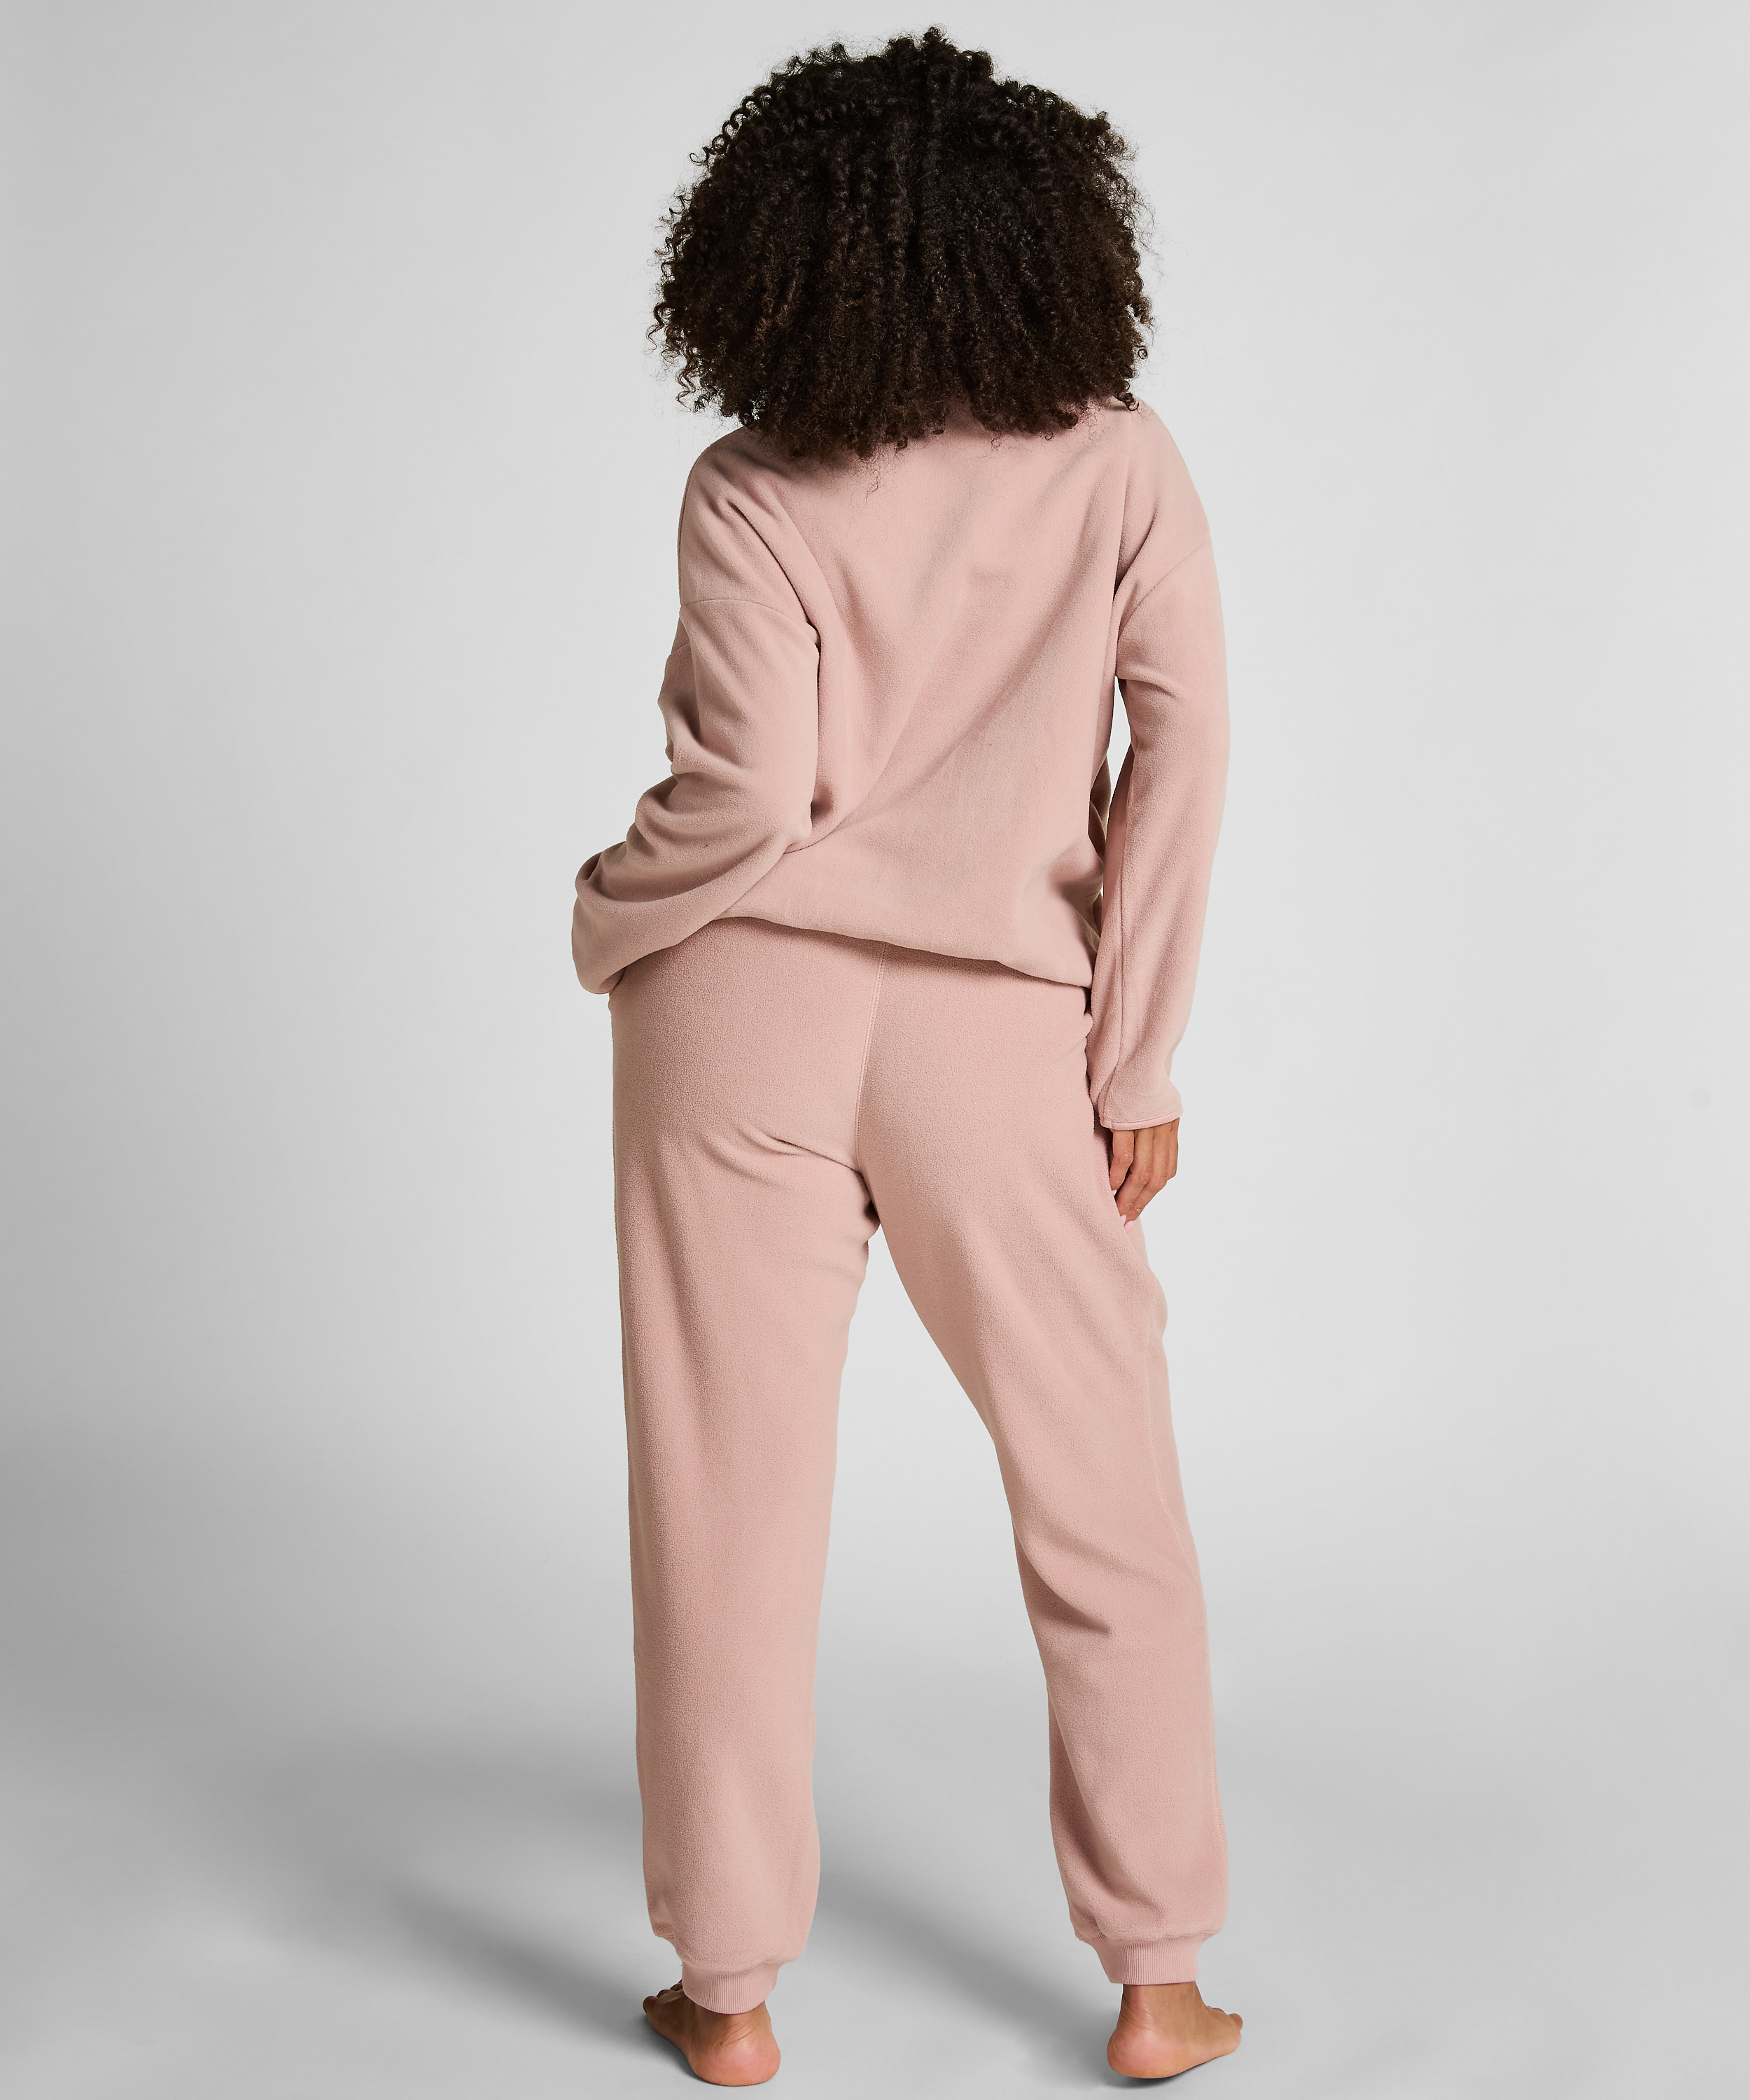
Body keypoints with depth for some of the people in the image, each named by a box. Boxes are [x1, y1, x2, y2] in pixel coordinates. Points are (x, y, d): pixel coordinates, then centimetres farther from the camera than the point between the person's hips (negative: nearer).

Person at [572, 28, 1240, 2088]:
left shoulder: (752, 489, -4)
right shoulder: (1123, 464, 2)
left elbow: (748, 788, -13)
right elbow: (1183, 752, -5)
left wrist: (605, 923, 6)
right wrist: (1138, 1063, 0)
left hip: (745, 1005, 0)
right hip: (996, 1034, 1)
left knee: (731, 1512, 8)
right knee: (1109, 1524, 13)